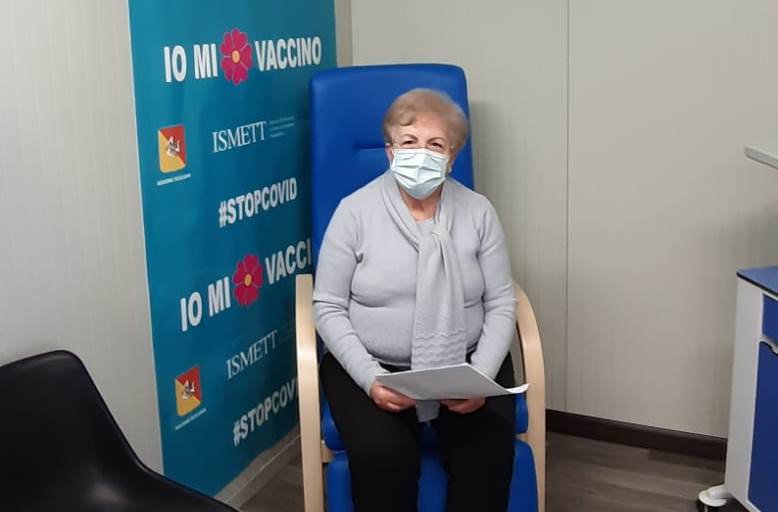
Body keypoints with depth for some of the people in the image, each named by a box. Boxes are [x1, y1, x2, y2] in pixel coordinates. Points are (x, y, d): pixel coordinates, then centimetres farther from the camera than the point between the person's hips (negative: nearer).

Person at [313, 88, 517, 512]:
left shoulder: (478, 212, 1)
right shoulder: (355, 210, -5)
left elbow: (501, 305, 2)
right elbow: (328, 307, -4)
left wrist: (480, 376, -14)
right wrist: (370, 378, -17)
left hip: (464, 365, 2)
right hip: (371, 365, -1)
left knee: (488, 451, -24)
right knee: (382, 455, -28)